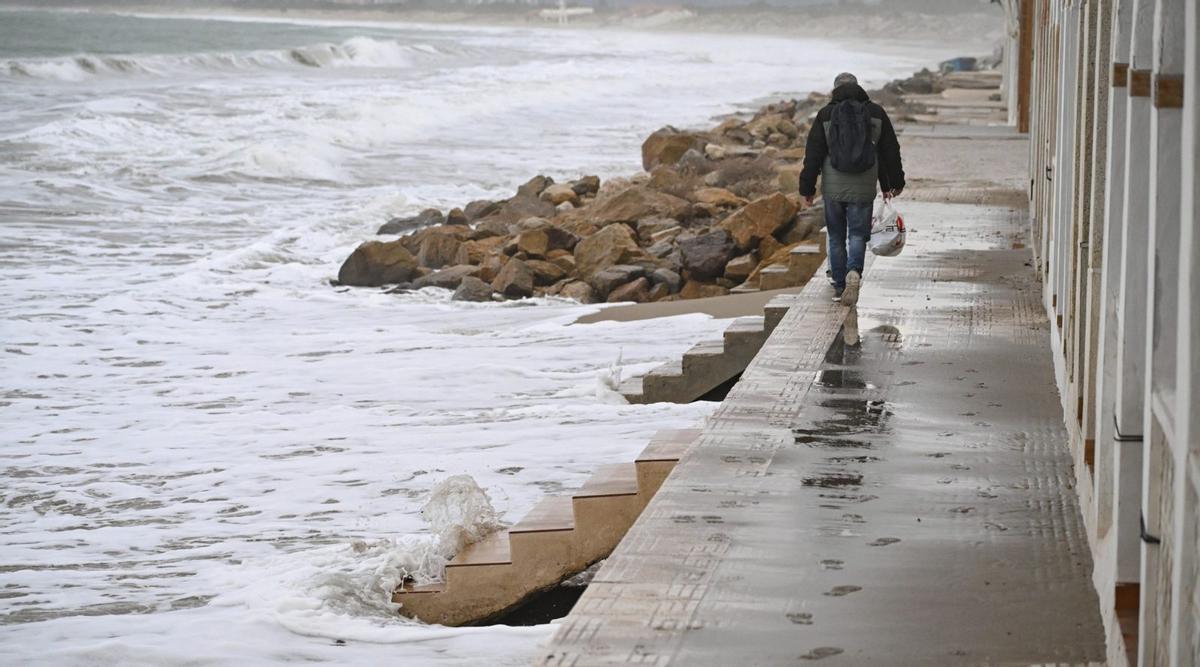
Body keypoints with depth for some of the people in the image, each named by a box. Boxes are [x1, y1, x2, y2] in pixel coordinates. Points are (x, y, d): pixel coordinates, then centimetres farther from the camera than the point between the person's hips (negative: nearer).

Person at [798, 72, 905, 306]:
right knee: (857, 234, 4)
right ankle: (854, 272, -23)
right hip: (863, 190, 0)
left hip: (833, 188, 0)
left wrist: (807, 188, 3)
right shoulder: (876, 113, 3)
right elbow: (890, 151, 9)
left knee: (836, 237, 12)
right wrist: (894, 183, 20)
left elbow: (813, 154, -2)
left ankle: (839, 286, 15)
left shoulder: (825, 115, -1)